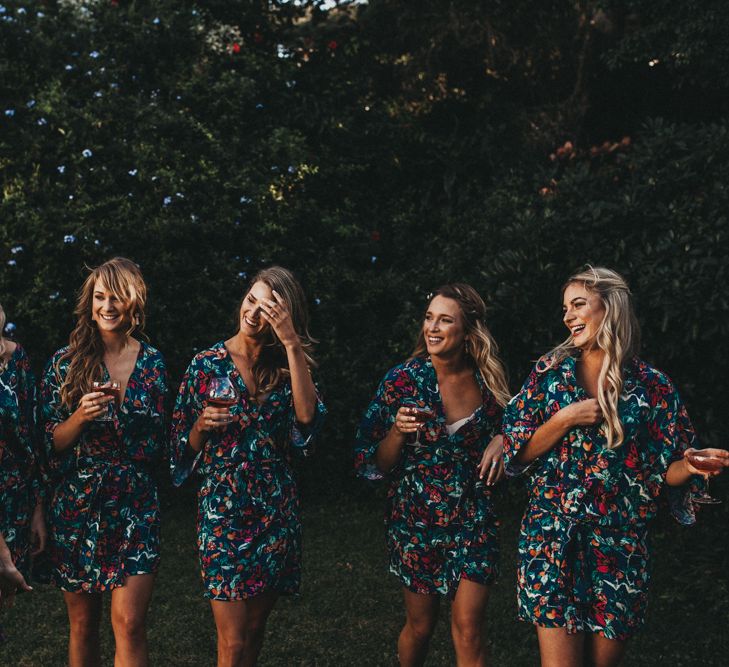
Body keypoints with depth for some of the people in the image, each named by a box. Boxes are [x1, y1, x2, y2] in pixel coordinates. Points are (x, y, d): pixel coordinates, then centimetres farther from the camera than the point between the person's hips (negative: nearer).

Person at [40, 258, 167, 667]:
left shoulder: (152, 363, 4)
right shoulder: (66, 362, 1)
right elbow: (49, 442, 0)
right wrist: (80, 417, -15)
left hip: (135, 506, 0)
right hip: (77, 506, 0)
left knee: (130, 624, -9)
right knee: (82, 624, 9)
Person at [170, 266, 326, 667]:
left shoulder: (287, 365, 6)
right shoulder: (208, 363, 0)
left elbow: (307, 417, -16)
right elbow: (186, 450, 5)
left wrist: (291, 343, -18)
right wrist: (202, 425, -17)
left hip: (275, 511, 3)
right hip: (222, 510, -2)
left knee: (255, 630, 11)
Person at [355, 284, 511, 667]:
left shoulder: (488, 383, -3)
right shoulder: (403, 380, -9)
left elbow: (504, 432, 16)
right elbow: (373, 465, -6)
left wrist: (501, 441, -7)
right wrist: (398, 431, -24)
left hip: (473, 523, 1)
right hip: (415, 520, -1)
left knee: (468, 629, -4)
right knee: (419, 626, 12)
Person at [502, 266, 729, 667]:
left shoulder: (652, 386, 1)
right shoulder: (550, 372, 3)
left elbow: (662, 472, 3)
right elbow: (517, 452, 1)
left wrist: (689, 465, -17)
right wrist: (565, 420, -12)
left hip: (619, 544, 0)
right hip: (553, 539, 0)